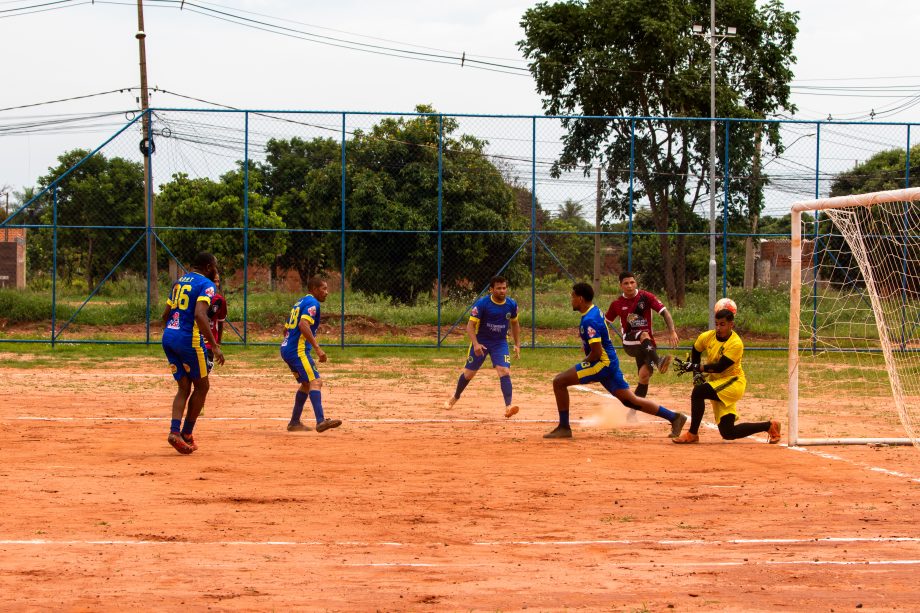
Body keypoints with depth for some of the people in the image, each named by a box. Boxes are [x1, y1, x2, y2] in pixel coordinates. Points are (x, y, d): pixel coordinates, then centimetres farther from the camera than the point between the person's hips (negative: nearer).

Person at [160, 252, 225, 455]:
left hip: (168, 338, 7)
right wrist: (214, 345, -23)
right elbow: (200, 315, -21)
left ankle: (175, 431, -8)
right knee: (202, 386, 10)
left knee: (184, 387, 11)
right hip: (189, 339, -7)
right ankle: (186, 434, 11)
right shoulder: (206, 285, -7)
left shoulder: (179, 282, 17)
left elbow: (165, 314, 20)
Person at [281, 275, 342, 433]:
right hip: (298, 350, -10)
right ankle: (320, 421, -37)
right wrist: (318, 348, -27)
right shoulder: (312, 303, -8)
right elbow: (303, 325, -24)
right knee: (315, 381, -20)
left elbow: (286, 328, 26)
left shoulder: (300, 302, 21)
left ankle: (294, 423, 25)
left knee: (306, 384, 22)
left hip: (286, 349, 10)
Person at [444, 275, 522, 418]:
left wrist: (517, 344, 7)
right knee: (469, 373, 12)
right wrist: (475, 344, -33)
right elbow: (470, 325, -19)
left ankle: (508, 406, -27)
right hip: (481, 342, -2)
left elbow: (515, 323, 12)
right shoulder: (482, 303, -19)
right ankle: (455, 397, 39)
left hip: (500, 343, 2)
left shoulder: (511, 305, -6)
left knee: (504, 372, -19)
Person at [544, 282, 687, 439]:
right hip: (610, 362, 10)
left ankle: (564, 427, -8)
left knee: (559, 381, -11)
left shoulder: (589, 320, -19)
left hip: (603, 363, -10)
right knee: (630, 400, 13)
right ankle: (674, 417, 13)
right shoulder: (595, 311, 12)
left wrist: (584, 364, -6)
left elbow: (597, 352, -22)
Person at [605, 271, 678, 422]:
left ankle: (632, 413, 3)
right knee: (644, 335, -34)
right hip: (629, 343, -1)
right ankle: (658, 362, -61)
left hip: (647, 345, 1)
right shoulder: (617, 304, 3)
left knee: (645, 376, -13)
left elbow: (664, 312, -8)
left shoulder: (646, 297, -2)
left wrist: (672, 331, -22)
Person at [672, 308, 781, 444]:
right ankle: (769, 426, 22)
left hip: (733, 382, -7)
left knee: (698, 392, -30)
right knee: (728, 433, 4)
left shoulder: (736, 344, -21)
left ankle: (692, 434, -19)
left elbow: (719, 367, -26)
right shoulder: (707, 337, -3)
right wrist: (697, 374, 5)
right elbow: (695, 352, 17)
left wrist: (695, 367, -28)